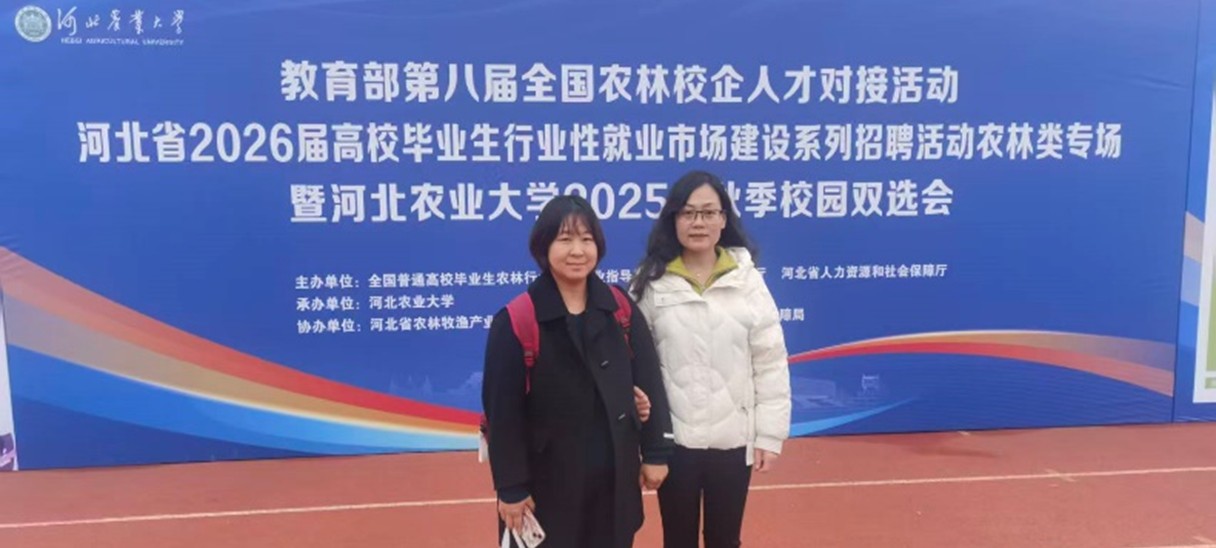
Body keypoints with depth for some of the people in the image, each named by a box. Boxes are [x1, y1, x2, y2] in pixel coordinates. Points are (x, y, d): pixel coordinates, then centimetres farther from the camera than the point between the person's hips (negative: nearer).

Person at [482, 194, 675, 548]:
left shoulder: (621, 308, -1)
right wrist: (510, 486, -10)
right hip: (546, 482, -3)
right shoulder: (515, 321, -13)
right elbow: (502, 410, -11)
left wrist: (656, 451, 2)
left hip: (614, 477, 4)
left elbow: (649, 381, 4)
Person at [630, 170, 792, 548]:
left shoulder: (747, 278, -1)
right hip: (673, 438, 0)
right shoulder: (652, 281, -3)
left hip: (733, 438, 1)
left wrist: (770, 434, -4)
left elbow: (770, 362, -1)